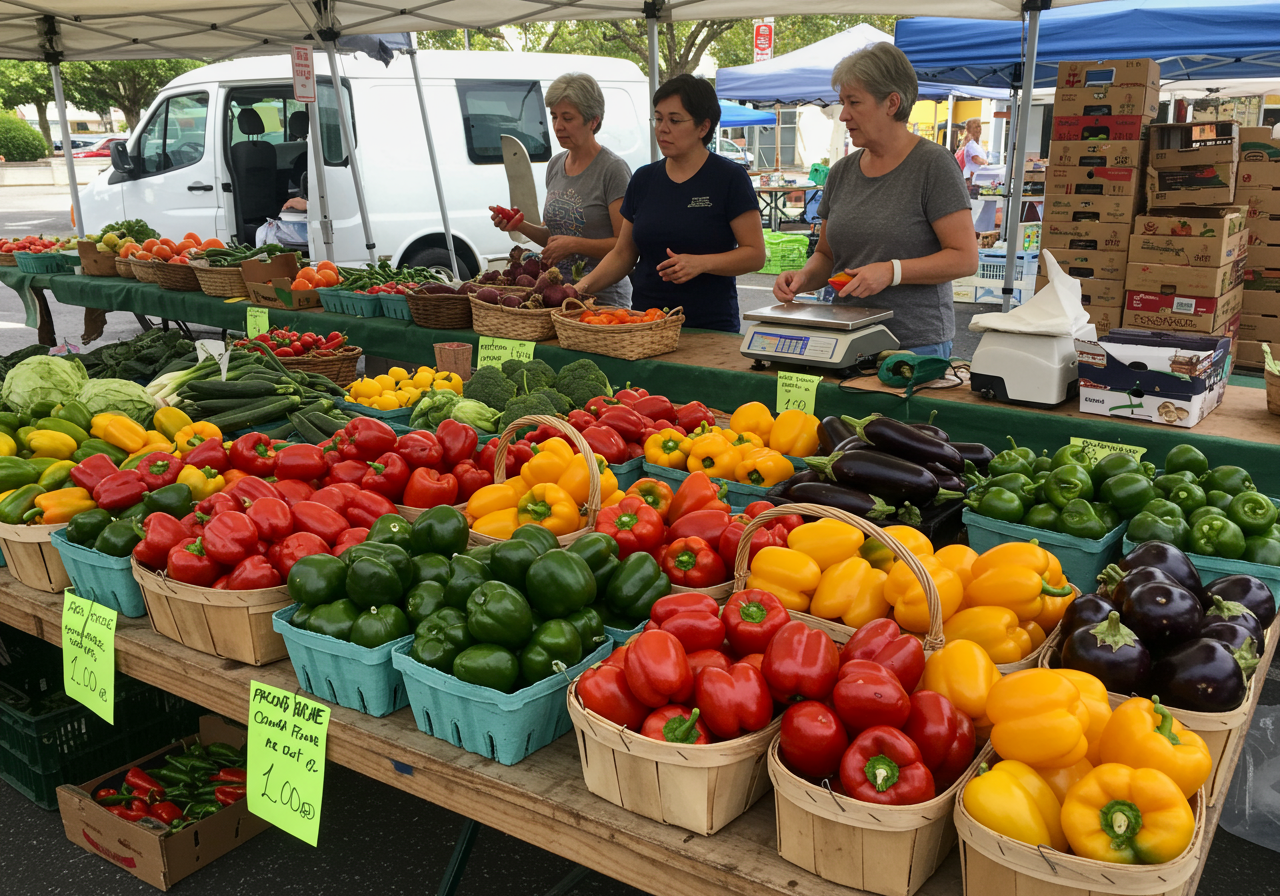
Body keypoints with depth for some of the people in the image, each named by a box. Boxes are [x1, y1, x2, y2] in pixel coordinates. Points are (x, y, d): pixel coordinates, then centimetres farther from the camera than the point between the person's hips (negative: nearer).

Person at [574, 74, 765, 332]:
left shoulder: (729, 178, -4)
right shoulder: (643, 179, 10)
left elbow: (755, 254, -8)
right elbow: (623, 254, 13)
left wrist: (701, 263, -22)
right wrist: (585, 286, -3)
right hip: (645, 322, 4)